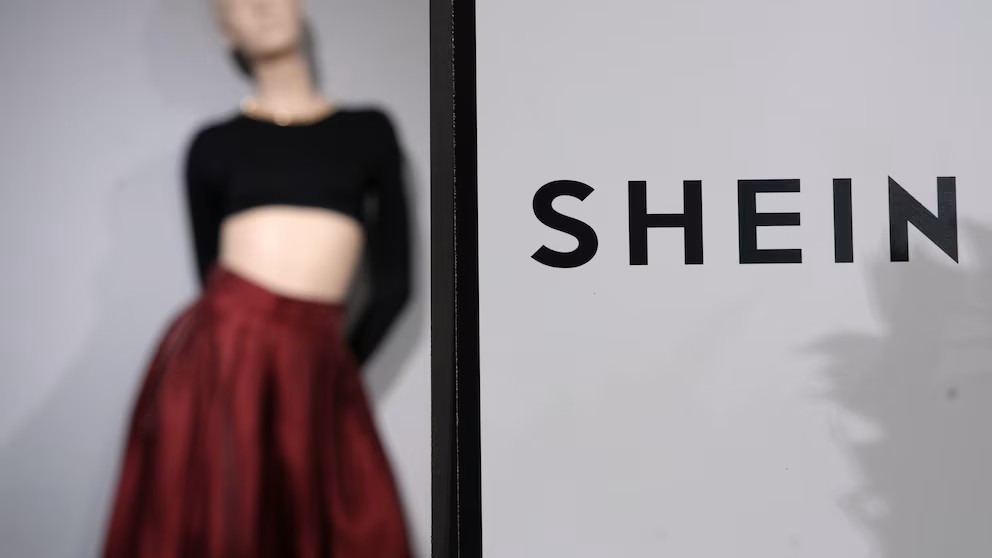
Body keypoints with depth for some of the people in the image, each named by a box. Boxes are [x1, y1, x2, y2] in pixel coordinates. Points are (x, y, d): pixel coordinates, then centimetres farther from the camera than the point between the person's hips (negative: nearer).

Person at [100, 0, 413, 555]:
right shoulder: (213, 144, 10)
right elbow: (211, 270, 12)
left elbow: (394, 280, 10)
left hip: (313, 366, 1)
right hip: (218, 346, 0)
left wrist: (337, 367, 10)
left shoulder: (369, 131, 10)